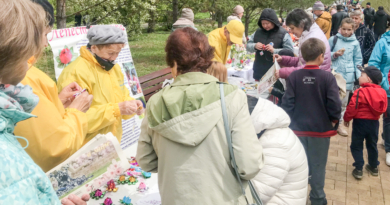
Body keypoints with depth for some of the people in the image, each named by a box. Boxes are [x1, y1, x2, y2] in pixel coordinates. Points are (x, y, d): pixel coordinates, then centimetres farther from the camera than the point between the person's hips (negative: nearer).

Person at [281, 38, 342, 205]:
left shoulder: (294, 76, -7)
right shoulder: (327, 77, -13)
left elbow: (287, 103, -7)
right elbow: (334, 104, -14)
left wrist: (290, 121, 5)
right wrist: (334, 121, 3)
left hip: (298, 128, 2)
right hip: (321, 129, -2)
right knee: (317, 165, 12)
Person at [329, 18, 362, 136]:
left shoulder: (355, 43, 5)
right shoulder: (333, 40, 1)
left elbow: (358, 60, 11)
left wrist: (358, 75, 3)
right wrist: (334, 54, -12)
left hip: (348, 76, 2)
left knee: (343, 102, 8)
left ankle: (339, 123, 21)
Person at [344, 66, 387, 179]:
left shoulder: (360, 92, -20)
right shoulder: (382, 92, 0)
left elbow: (352, 108, -19)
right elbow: (383, 108, 12)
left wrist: (346, 119, -4)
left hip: (360, 122, -6)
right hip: (374, 122, 6)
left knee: (356, 146, 6)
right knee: (372, 145, 21)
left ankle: (359, 169, 4)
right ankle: (374, 167, 32)